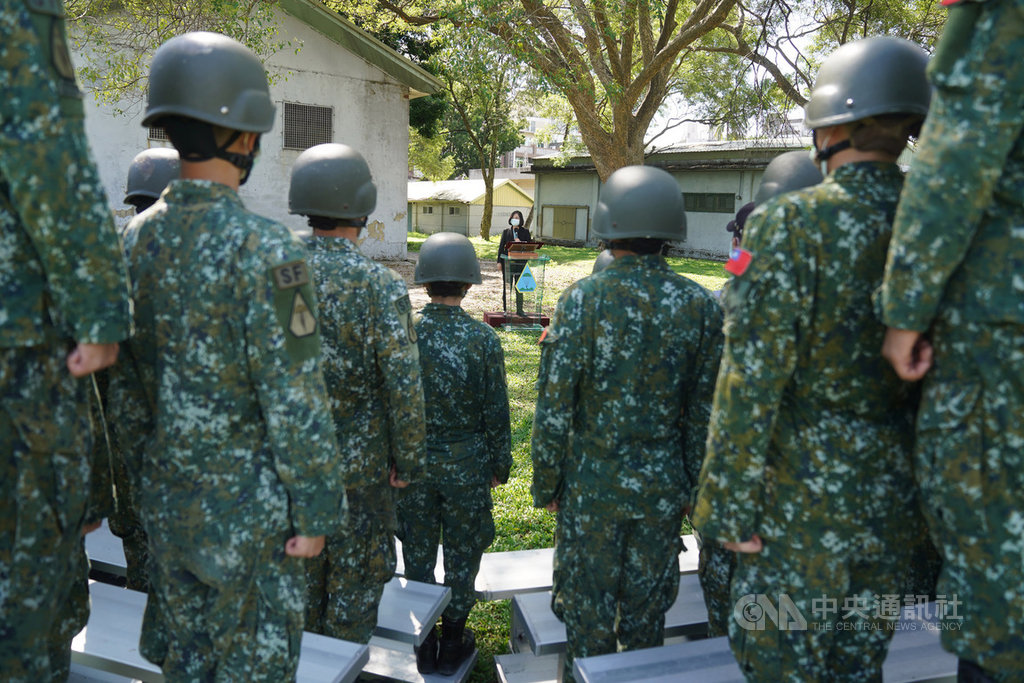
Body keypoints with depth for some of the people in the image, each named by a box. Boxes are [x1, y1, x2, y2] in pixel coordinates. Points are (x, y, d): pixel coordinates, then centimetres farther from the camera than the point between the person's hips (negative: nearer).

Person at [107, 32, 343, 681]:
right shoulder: (265, 248, -21)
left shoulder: (136, 239, 1)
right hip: (249, 508, -7)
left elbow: (122, 383, 8)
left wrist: (147, 474, 19)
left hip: (167, 501, 7)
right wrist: (314, 512, -11)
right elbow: (295, 400, -21)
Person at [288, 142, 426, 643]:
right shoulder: (382, 288, -18)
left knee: (298, 575, 21)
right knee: (354, 585, 13)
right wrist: (407, 460, -5)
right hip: (358, 466, -4)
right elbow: (404, 386, -19)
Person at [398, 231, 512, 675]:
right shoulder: (484, 339, -14)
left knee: (418, 554, 16)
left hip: (412, 462, 2)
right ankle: (452, 645, 30)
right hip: (466, 464, -1)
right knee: (462, 555, 15)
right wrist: (501, 464, 5)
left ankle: (423, 647, 30)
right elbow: (496, 414, -9)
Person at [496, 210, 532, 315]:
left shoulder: (525, 232, 9)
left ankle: (519, 309, 9)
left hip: (520, 262, 1)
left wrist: (520, 243, -12)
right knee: (506, 286, 1)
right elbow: (501, 246, 7)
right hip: (507, 262, 0)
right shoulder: (506, 231, 9)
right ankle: (505, 308, 8)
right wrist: (499, 261, 1)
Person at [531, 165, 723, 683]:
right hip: (663, 488, 3)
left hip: (592, 486, -2)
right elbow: (705, 414, -1)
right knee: (647, 613, 19)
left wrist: (546, 484, 0)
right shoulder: (700, 306, -5)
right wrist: (695, 489, 10)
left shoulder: (582, 300, -14)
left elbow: (554, 408, -12)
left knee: (588, 616, 13)